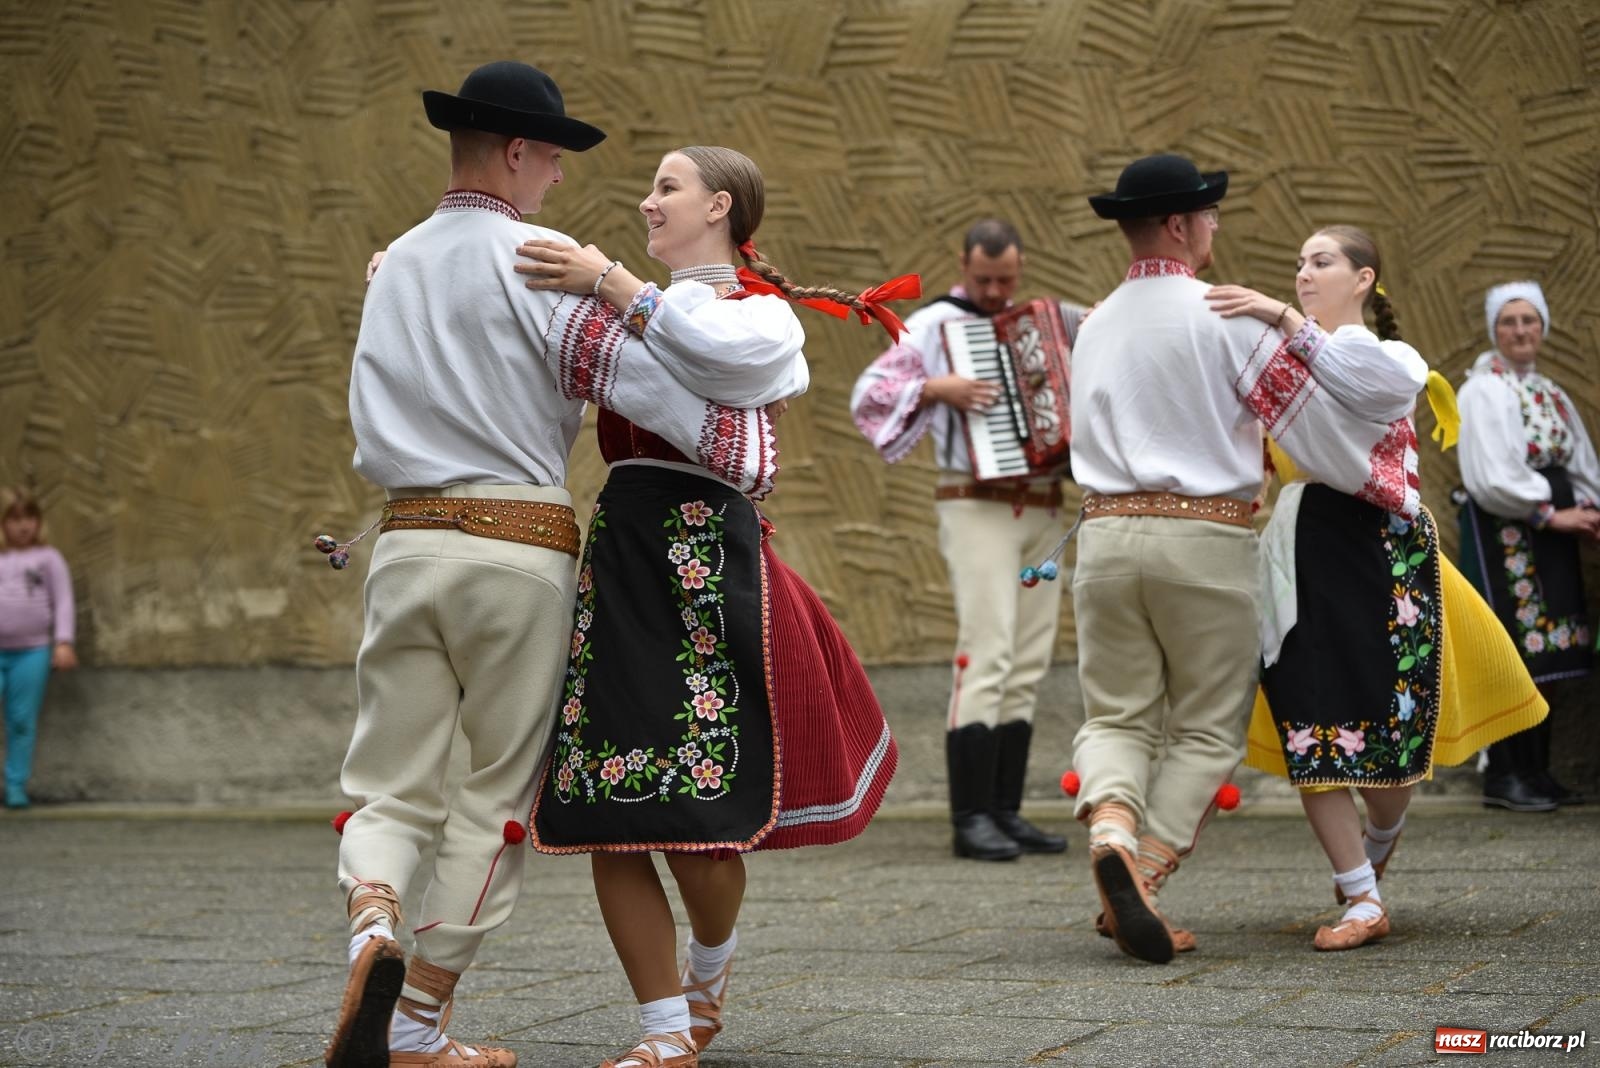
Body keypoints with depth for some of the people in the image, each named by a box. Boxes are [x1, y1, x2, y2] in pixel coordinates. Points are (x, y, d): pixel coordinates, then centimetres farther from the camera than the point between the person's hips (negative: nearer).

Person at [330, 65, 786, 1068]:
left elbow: (382, 421, 16)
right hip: (519, 546, -5)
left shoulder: (394, 265, 16)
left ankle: (372, 929, -21)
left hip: (408, 538, 5)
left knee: (391, 784, 9)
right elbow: (629, 369, -15)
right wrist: (745, 445, -7)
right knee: (496, 794, 6)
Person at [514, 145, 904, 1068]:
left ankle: (710, 967, 27)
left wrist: (610, 284, -20)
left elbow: (724, 359, -20)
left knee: (699, 817, -4)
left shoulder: (763, 310, 4)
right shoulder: (641, 310, 21)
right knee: (605, 815, -1)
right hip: (618, 557, 6)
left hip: (710, 560, -6)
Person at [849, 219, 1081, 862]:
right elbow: (868, 394, -6)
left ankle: (1006, 812, 8)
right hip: (977, 508, -6)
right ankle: (971, 819, -13)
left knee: (1027, 668, 4)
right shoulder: (935, 324, 1)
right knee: (985, 655, -14)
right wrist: (937, 388, -19)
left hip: (1044, 512, 6)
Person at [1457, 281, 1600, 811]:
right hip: (1503, 531, -7)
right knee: (1513, 650, -10)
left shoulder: (1552, 395, 17)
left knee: (1545, 651, 7)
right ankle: (1503, 775, -6)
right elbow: (1492, 477, -15)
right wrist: (1553, 513, -13)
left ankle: (1536, 772, 12)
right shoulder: (1484, 390, -6)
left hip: (1551, 531, 8)